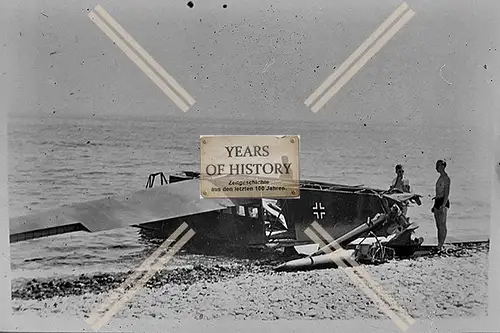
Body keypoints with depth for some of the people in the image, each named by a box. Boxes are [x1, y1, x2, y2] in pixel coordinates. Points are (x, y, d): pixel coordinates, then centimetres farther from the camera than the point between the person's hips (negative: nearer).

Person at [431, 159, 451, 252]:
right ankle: (439, 245, 13)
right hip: (437, 202, 9)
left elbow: (447, 193, -16)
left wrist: (443, 205, -25)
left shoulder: (446, 178, -10)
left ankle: (441, 246, -8)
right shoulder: (440, 177, 18)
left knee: (442, 225, -8)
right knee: (438, 225, 9)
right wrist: (435, 205, 24)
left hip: (443, 202, -9)